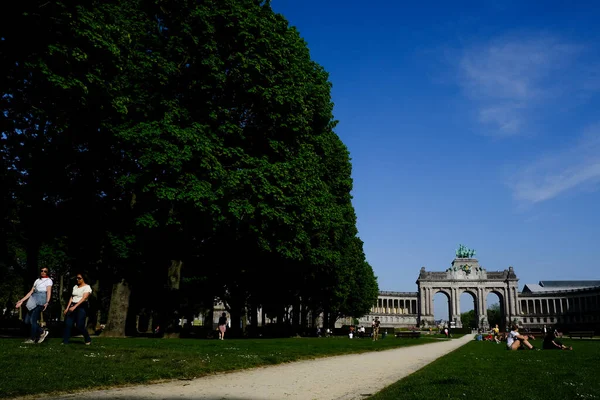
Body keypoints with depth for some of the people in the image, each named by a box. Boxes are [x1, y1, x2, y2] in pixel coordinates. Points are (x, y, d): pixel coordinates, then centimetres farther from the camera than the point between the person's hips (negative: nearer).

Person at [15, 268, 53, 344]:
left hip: (41, 301, -7)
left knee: (33, 320, -11)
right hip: (33, 301, 7)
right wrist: (21, 300, 16)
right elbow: (31, 292, 22)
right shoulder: (37, 280, 24)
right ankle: (42, 332, 13)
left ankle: (32, 338, 2)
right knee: (27, 320, 2)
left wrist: (47, 302, -25)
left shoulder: (48, 280, 4)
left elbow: (49, 292, -10)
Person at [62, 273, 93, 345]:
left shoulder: (87, 287, -6)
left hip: (81, 307, -6)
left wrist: (75, 307, -24)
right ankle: (65, 341, -1)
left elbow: (84, 298, -17)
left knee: (79, 326, -5)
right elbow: (71, 298, 12)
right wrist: (67, 308, 2)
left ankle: (88, 340, 15)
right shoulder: (75, 287, 15)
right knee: (68, 323, -6)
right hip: (72, 306, 6)